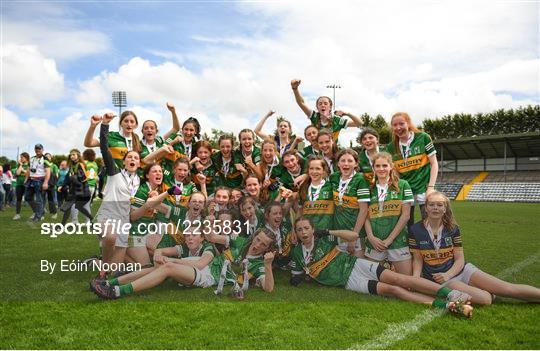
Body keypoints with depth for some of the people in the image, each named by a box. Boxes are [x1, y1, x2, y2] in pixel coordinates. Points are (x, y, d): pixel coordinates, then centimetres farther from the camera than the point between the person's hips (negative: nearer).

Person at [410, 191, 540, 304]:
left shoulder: (452, 228, -1)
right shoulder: (416, 230, -7)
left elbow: (460, 260, -1)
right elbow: (418, 259, -1)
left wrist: (447, 274, -19)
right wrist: (415, 278, -20)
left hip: (462, 270, 3)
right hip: (440, 279, -3)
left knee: (509, 289, -13)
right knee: (484, 299, -23)